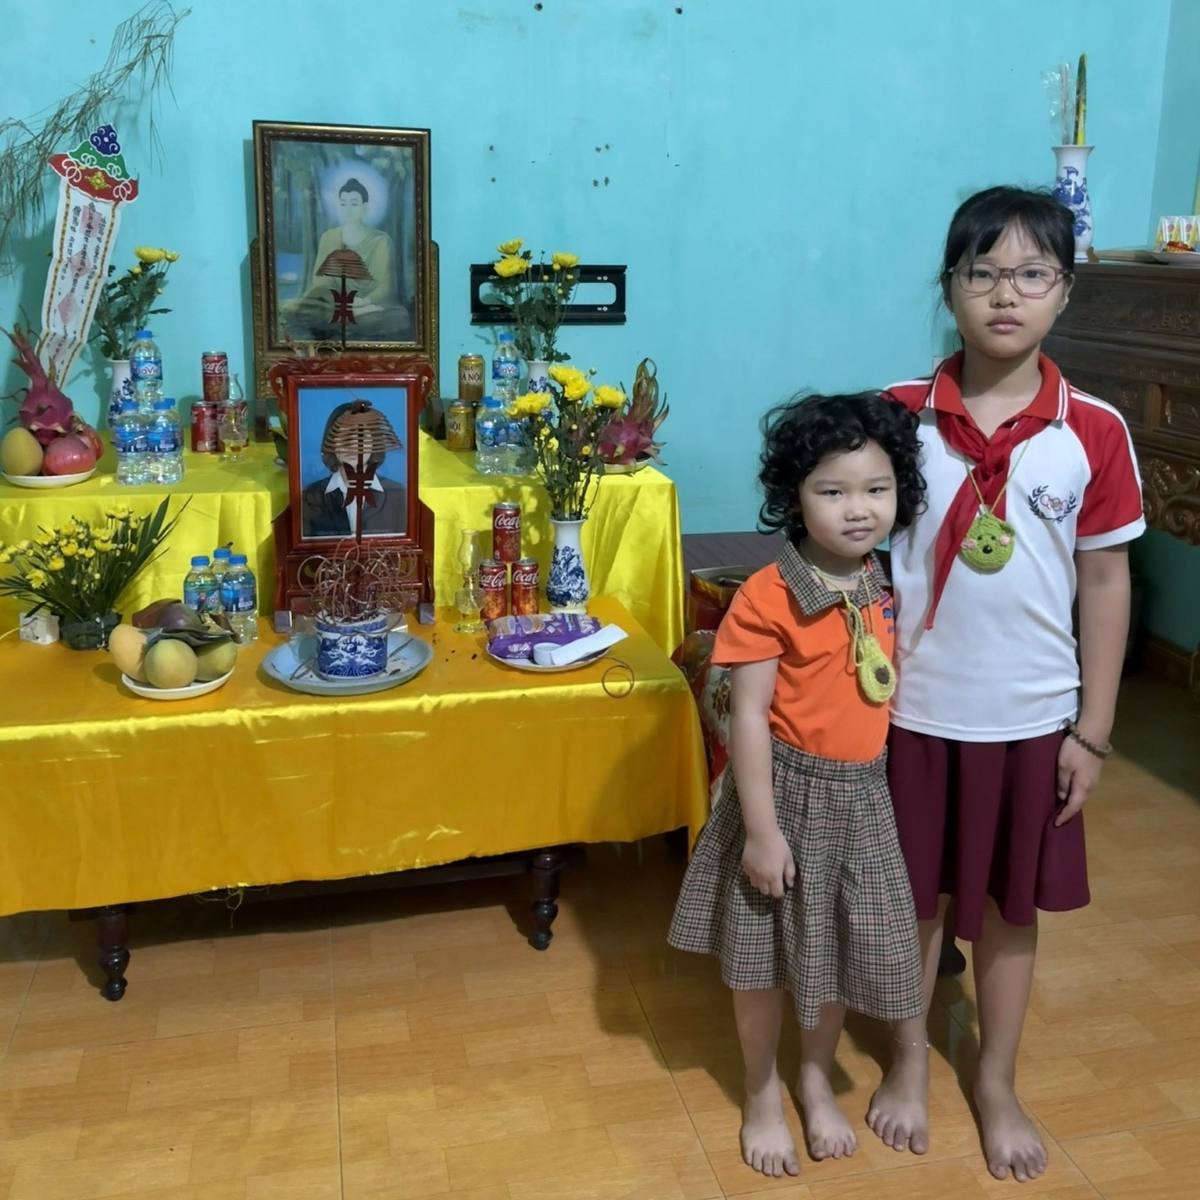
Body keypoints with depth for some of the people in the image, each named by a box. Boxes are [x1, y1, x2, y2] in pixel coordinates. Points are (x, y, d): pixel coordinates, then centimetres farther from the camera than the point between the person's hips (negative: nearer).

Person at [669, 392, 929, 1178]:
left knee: (840, 947, 18)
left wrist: (878, 780, 11)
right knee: (766, 955, 12)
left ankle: (817, 1081, 43)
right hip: (789, 789, -5)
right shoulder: (768, 597, -19)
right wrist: (761, 828, -17)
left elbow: (884, 690, 9)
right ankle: (763, 1095, 36)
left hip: (863, 793, 5)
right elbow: (750, 717, -17)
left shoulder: (883, 588, 0)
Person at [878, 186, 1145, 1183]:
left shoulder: (1095, 433, -7)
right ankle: (908, 1060, 39)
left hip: (1030, 717, 1)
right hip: (915, 709, 0)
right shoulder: (898, 414, -7)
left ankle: (997, 1083, 38)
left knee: (1010, 905, 16)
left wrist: (1092, 731, -2)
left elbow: (1105, 582, -2)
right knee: (913, 897, 15)